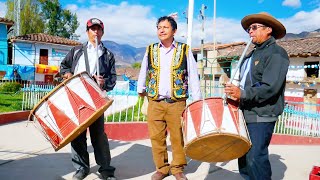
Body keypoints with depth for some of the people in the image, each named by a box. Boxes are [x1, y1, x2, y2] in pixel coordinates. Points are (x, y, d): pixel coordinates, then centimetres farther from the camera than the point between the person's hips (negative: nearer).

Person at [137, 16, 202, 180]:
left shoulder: (185, 50, 2)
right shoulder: (150, 50, 8)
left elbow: (193, 77, 1)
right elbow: (143, 72, 20)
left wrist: (197, 100, -4)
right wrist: (141, 89, 26)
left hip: (177, 103, -2)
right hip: (154, 102, 2)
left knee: (178, 138, 4)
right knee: (156, 137, 5)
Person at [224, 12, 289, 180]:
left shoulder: (276, 53, -8)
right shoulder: (252, 54, 20)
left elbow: (271, 87, -21)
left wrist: (242, 94, -30)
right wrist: (234, 93, 10)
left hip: (261, 117, -8)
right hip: (246, 114, 8)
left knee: (255, 158, -7)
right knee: (243, 155, 11)